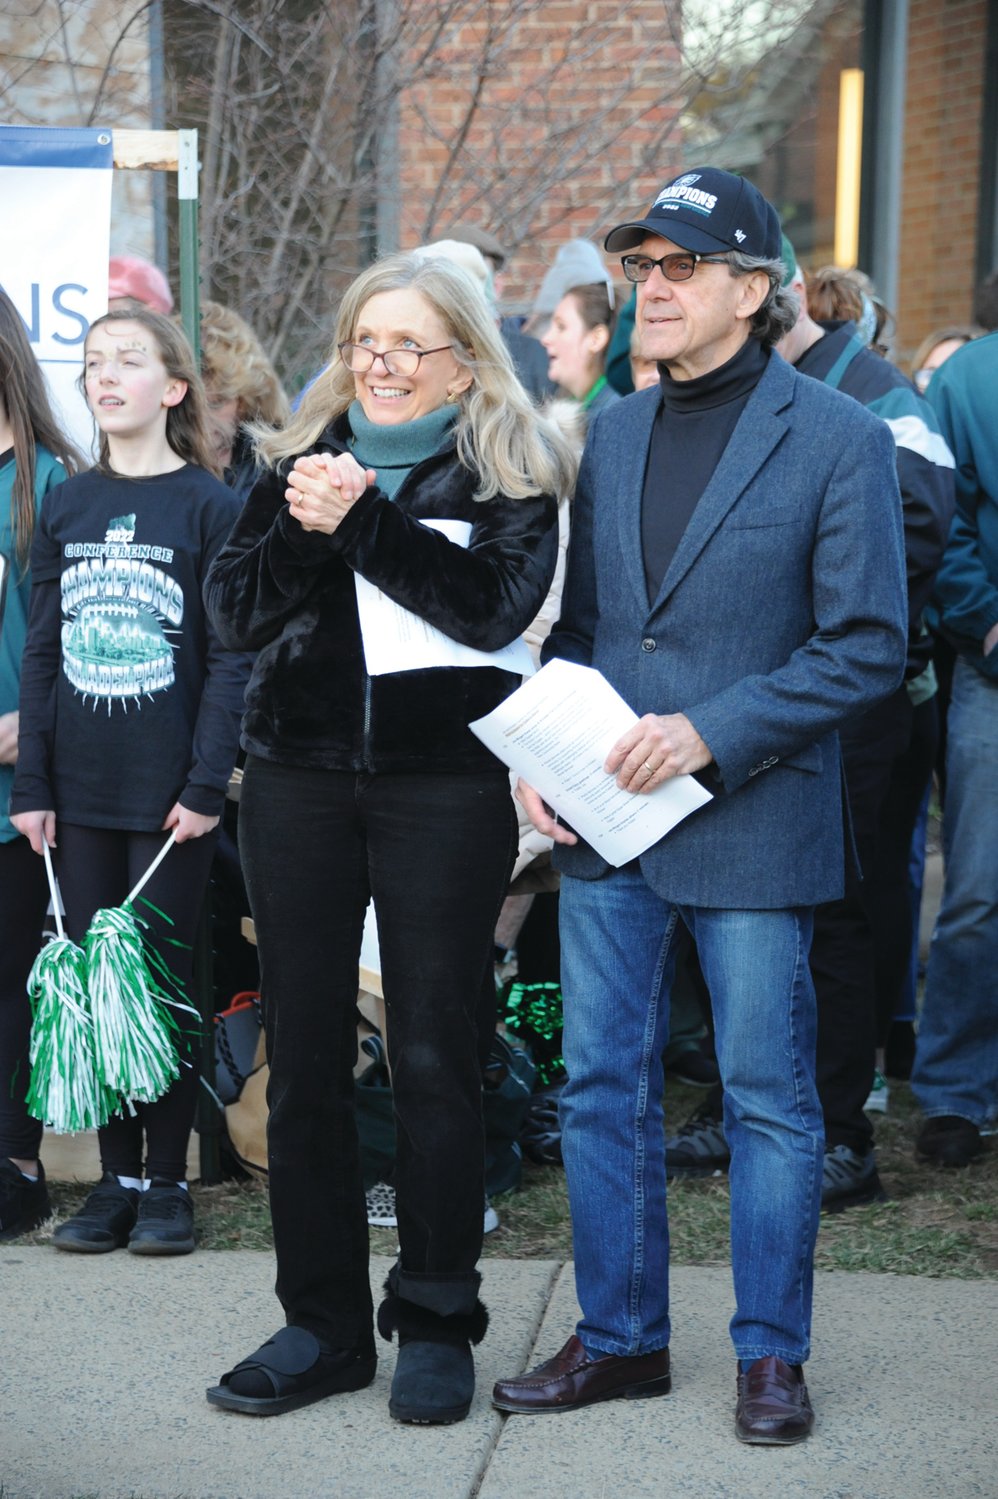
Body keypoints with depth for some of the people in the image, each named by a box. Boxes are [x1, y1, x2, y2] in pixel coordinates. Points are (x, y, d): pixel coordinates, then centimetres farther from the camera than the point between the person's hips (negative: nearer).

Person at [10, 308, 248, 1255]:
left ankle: (166, 1180, 12)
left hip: (168, 793, -4)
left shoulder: (210, 506, -3)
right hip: (78, 788, 4)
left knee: (163, 977, 1)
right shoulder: (65, 507, 9)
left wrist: (205, 785, -12)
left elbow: (231, 660, -6)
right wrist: (30, 784, 3)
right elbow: (41, 652, 9)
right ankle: (115, 1177, 16)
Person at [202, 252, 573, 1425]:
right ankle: (323, 1323, 18)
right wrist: (301, 530, -14)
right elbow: (231, 609, 3)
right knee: (303, 1055, 7)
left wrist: (360, 521, -19)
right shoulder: (300, 458, 11)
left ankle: (437, 1319, 16)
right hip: (298, 777, 4)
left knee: (434, 1057, 2)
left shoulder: (509, 472, 1)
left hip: (443, 785, -3)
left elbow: (495, 606, -15)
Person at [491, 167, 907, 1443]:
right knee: (602, 1088, 10)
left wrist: (710, 735, -18)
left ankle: (770, 1352, 20)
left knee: (768, 1098, 5)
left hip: (754, 823, -5)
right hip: (602, 817, 5)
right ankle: (619, 1336, 24)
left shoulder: (838, 440, -6)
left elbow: (866, 646, -9)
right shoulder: (610, 436, 11)